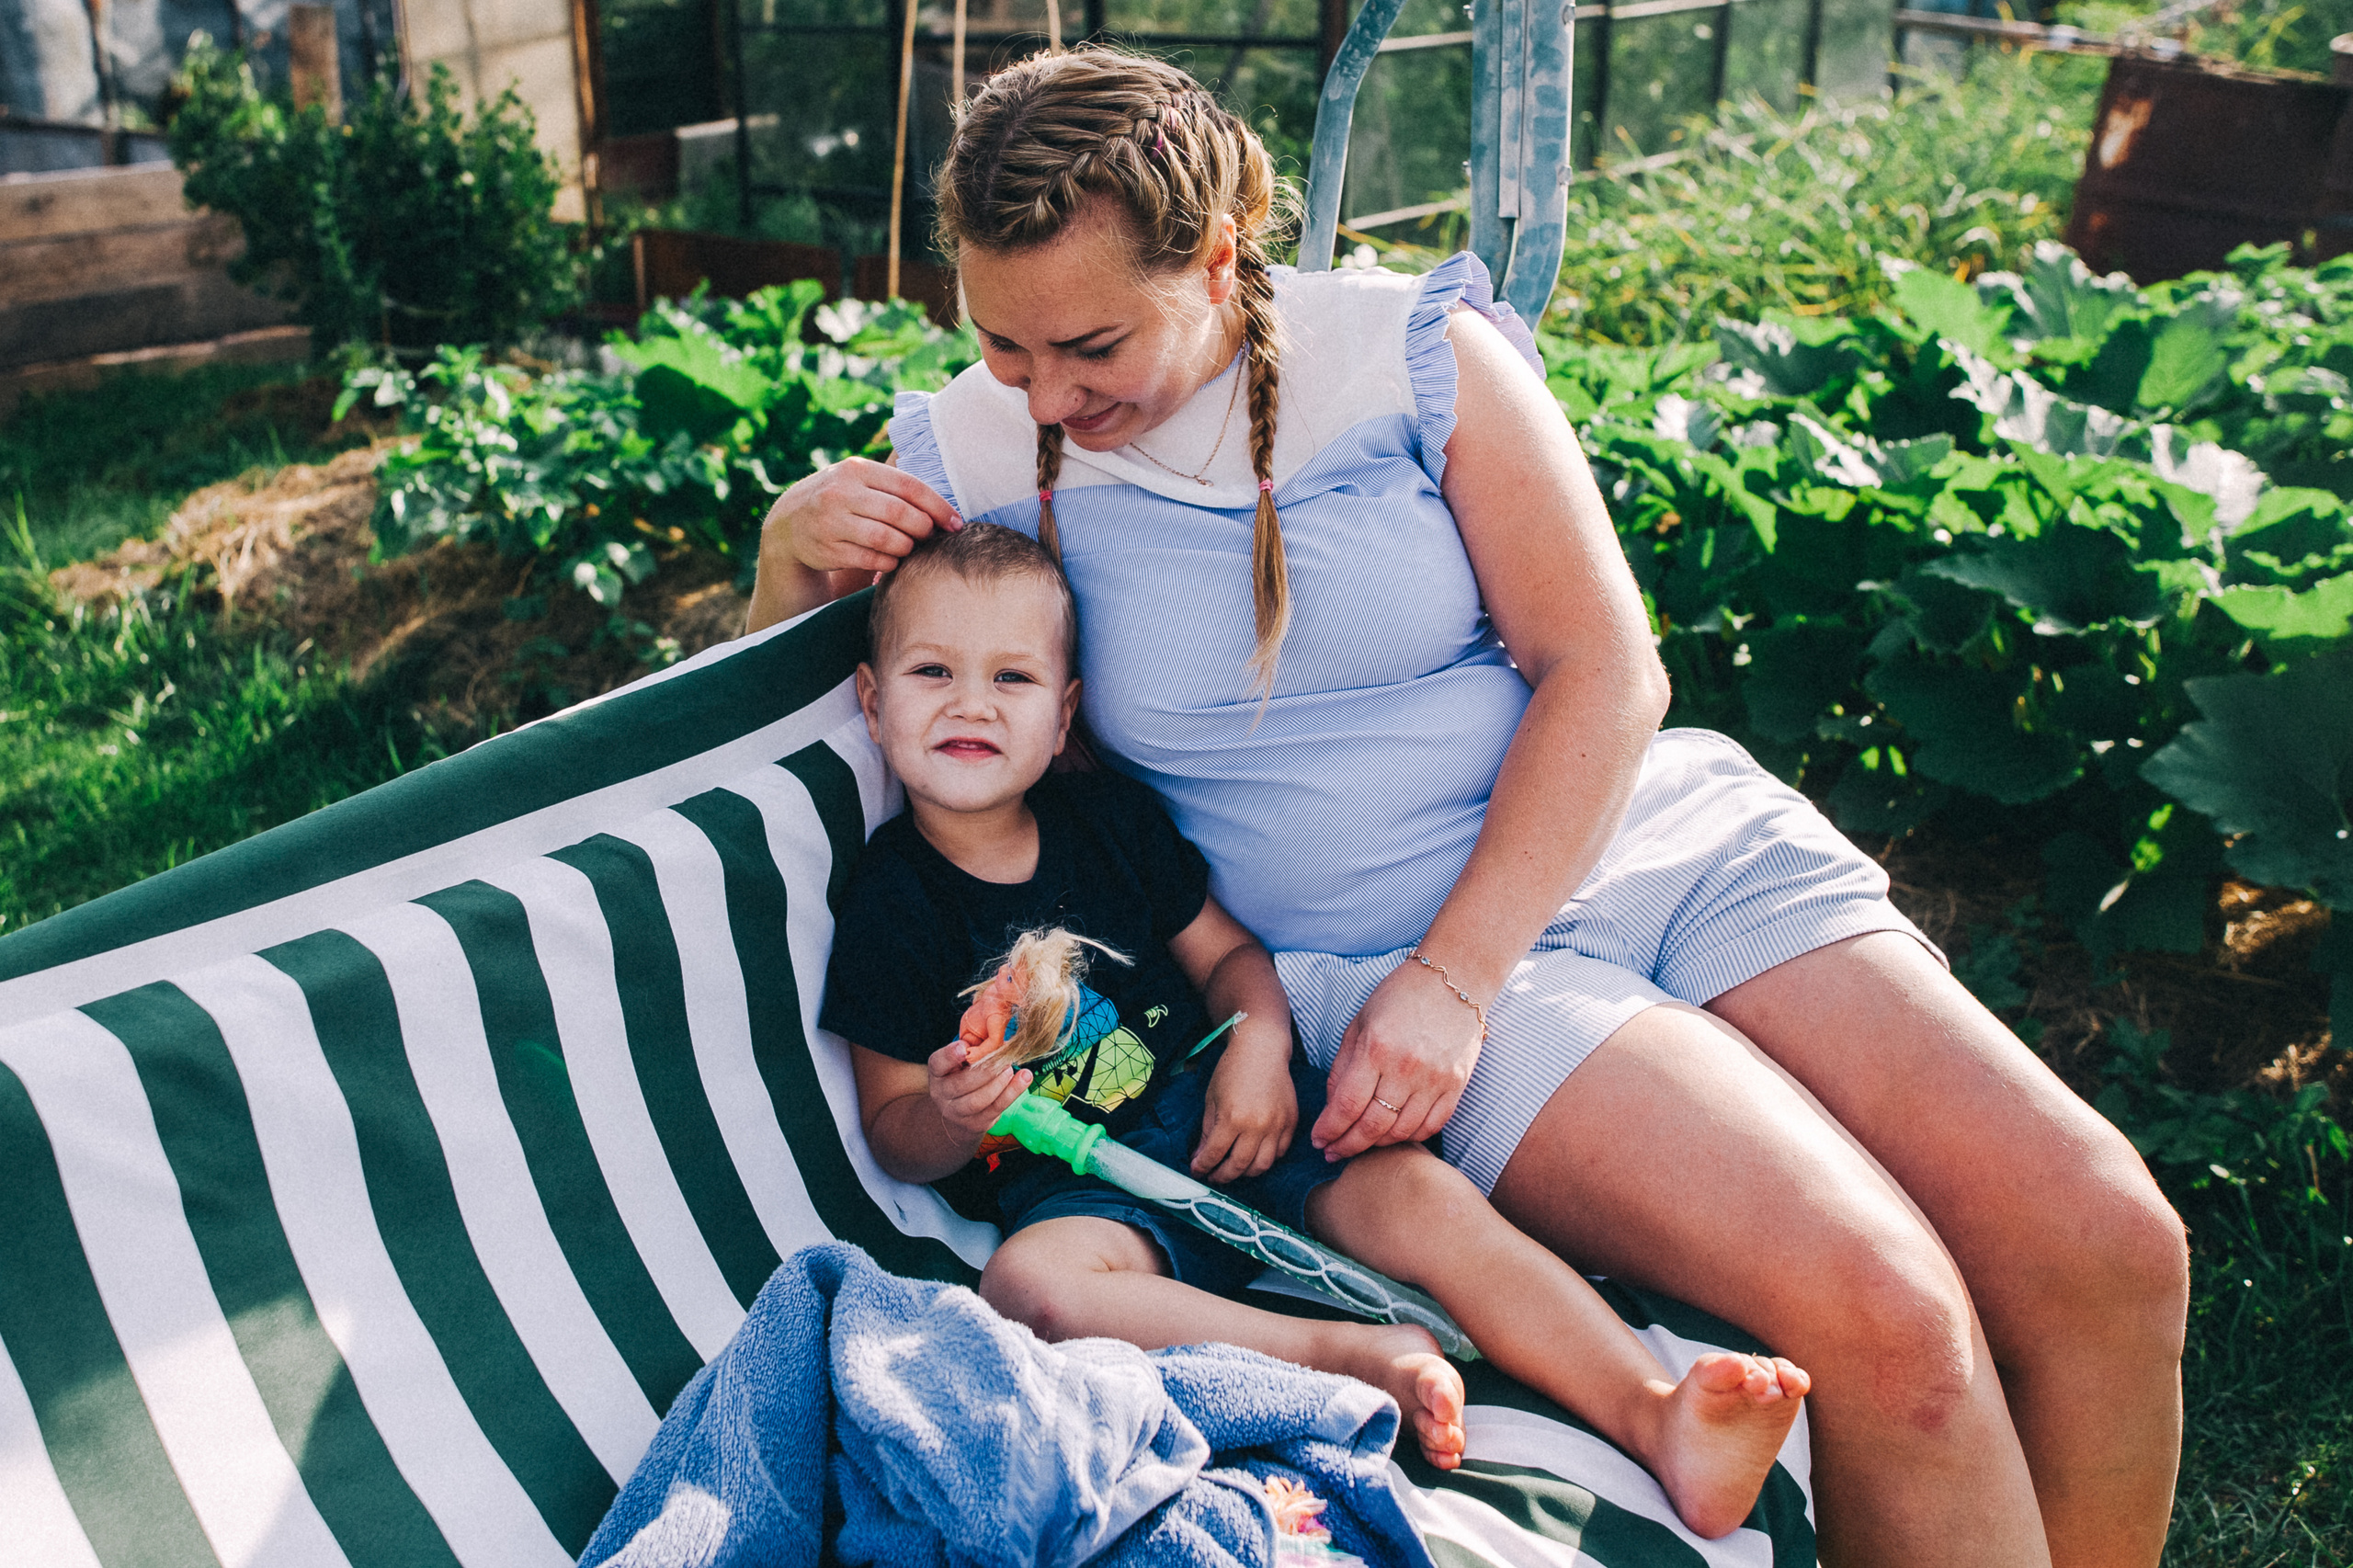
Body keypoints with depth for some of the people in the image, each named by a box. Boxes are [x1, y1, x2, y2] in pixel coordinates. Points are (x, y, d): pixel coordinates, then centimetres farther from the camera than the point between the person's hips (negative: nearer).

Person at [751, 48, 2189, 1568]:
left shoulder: (1413, 349, -3)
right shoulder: (977, 450, 0)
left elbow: (1605, 671, -6)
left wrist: (1451, 981, -16)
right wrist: (792, 541, -10)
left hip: (1663, 831, 2)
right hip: (1382, 954, -2)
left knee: (2111, 1240, -12)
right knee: (1882, 1309, -24)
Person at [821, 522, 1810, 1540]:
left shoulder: (1111, 818, 6)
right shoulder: (890, 903, -4)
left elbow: (1232, 954, 12)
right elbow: (893, 1135, 1)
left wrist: (1259, 1047, -10)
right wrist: (949, 1118, -23)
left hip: (1221, 1109, 3)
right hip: (1078, 1182, -3)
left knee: (1423, 1194, -22)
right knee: (1024, 1286, -36)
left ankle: (1656, 1420, -30)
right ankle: (1356, 1355, -36)